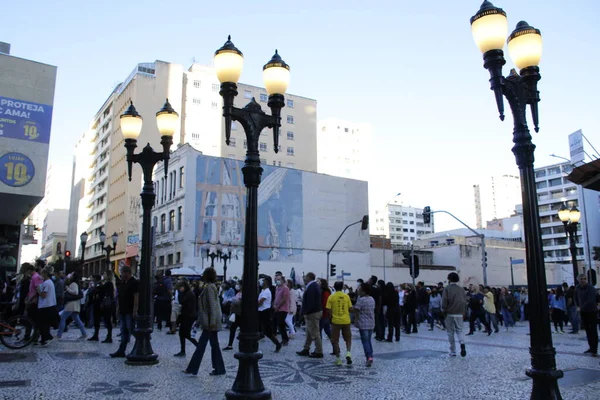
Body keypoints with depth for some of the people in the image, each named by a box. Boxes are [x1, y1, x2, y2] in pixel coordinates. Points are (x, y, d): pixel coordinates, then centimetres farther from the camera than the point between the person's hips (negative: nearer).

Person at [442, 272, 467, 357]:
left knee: (450, 333, 6)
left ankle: (453, 352, 8)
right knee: (459, 330, 13)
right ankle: (462, 344, -15)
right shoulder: (461, 289, 7)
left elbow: (444, 301, -10)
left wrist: (443, 311, 4)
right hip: (460, 314, 3)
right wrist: (464, 313, 15)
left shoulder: (447, 289, -5)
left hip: (450, 314, -3)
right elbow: (465, 301, 8)